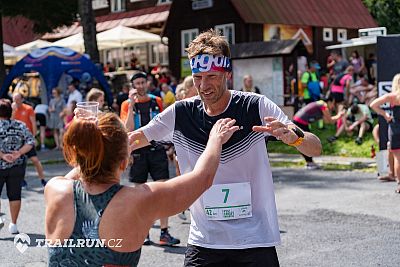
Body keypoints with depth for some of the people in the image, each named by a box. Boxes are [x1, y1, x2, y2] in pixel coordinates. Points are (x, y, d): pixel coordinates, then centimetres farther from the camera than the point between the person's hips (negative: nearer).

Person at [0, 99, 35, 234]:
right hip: (17, 167, 3)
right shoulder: (20, 125, 0)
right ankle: (13, 224, 13)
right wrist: (19, 153, -12)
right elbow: (31, 141, -5)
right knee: (14, 195, 10)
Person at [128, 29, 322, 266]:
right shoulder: (180, 113, -2)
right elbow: (133, 140, 9)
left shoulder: (257, 107, -9)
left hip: (256, 242, -1)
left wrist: (292, 136, -34)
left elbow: (315, 149, -12)